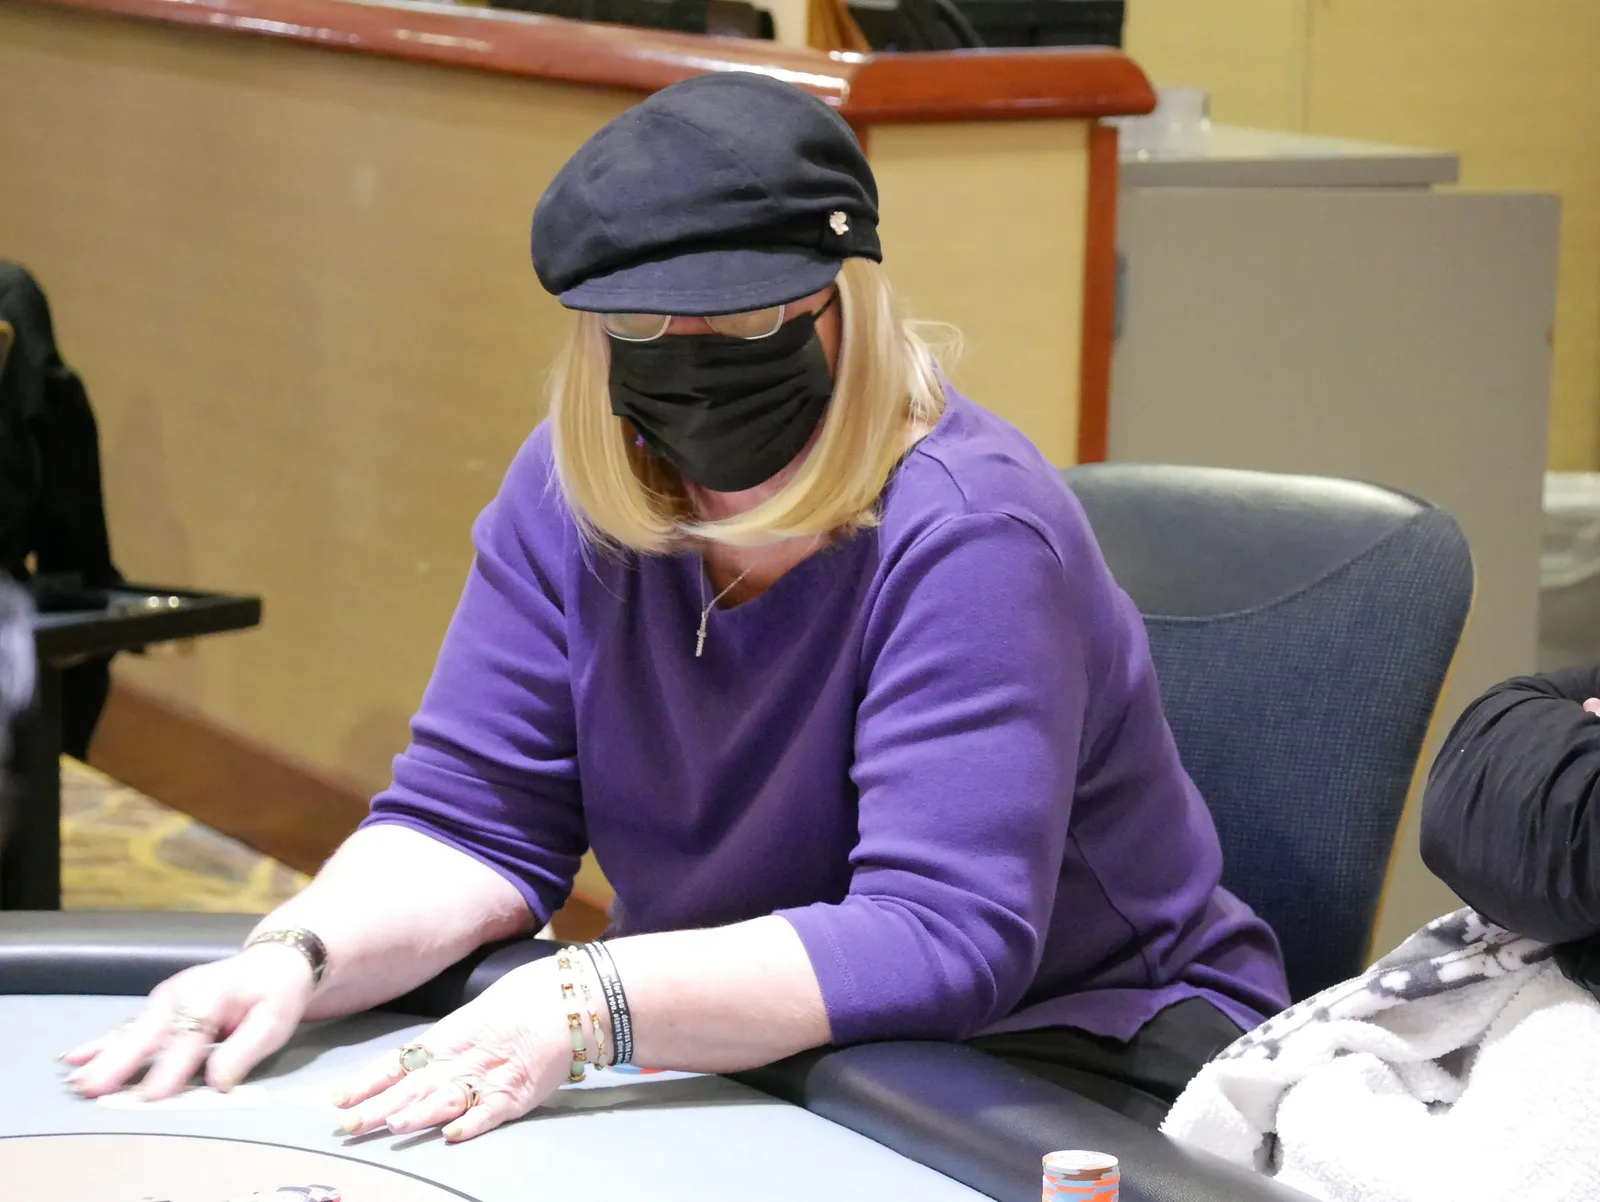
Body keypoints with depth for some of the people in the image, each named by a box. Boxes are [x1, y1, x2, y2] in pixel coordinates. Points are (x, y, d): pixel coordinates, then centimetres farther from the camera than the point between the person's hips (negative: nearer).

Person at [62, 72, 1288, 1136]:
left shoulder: (966, 536, -24)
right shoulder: (570, 497, -4)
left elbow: (944, 940, -31)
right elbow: (470, 825, -1)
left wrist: (590, 1002, -41)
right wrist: (301, 954, -22)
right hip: (762, 1058, 5)